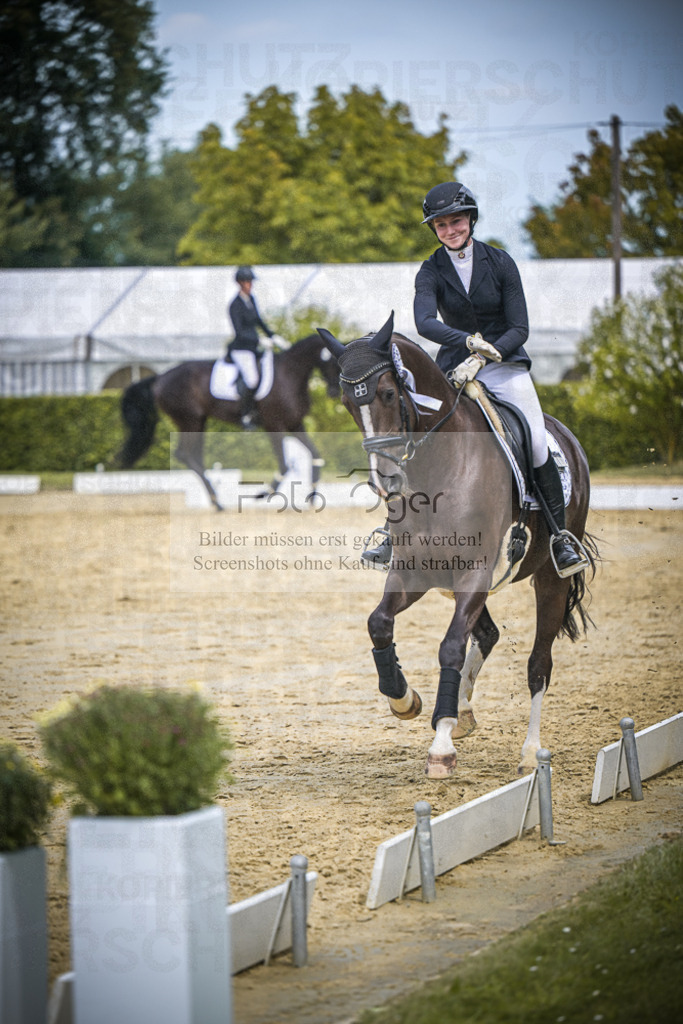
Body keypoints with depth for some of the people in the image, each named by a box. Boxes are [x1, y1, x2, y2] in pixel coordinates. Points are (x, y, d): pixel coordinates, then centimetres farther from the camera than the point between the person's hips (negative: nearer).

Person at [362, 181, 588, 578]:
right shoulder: (432, 271, -2)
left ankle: (561, 536, -6)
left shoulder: (500, 262, -4)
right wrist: (469, 342, -38)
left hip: (506, 365, -1)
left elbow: (519, 329, -6)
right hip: (455, 367, 1)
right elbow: (425, 322, -21)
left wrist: (483, 357, -22)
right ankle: (395, 534, -6)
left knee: (537, 446, -19)